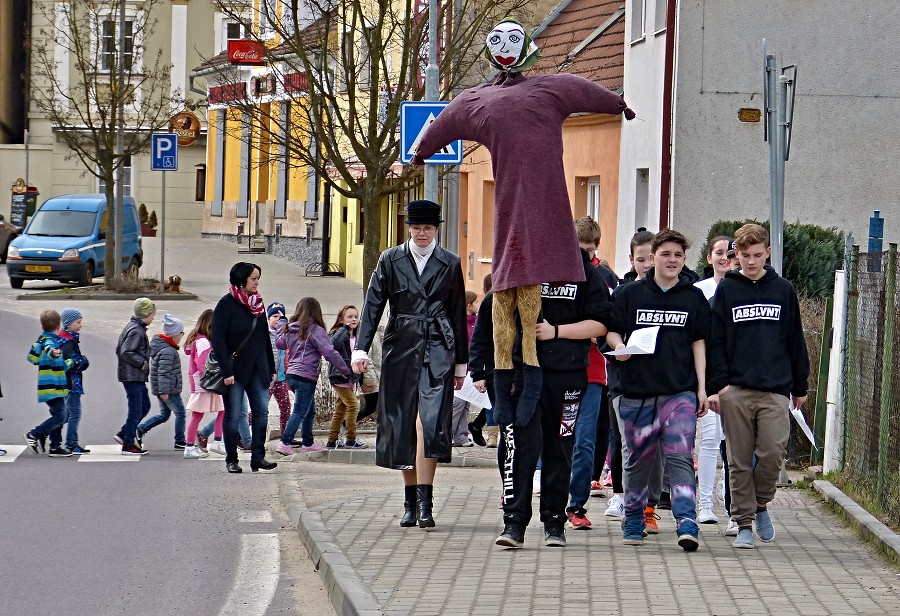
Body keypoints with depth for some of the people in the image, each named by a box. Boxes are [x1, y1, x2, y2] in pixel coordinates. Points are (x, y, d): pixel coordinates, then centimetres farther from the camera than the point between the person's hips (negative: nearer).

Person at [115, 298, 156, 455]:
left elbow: (119, 350, 18)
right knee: (136, 410, -5)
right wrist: (142, 363, -17)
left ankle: (124, 433, 20)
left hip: (137, 377, 10)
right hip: (133, 376, -10)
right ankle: (128, 445, 0)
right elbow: (126, 352, -25)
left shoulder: (132, 327, 14)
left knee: (145, 405, 17)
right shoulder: (136, 331, -17)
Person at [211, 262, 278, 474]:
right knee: (233, 415, 0)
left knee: (261, 411, -1)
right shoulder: (226, 305, -9)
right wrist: (226, 372, -18)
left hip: (257, 369, 6)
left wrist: (271, 368, 14)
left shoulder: (258, 304, 11)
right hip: (235, 369, -6)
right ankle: (231, 460, 8)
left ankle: (258, 457, 2)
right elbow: (218, 341, -13)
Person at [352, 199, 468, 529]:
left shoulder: (449, 263, 7)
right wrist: (361, 348, -8)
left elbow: (458, 314, 12)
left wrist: (460, 363, 12)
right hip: (401, 348, 2)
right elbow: (373, 305, 4)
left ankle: (424, 503, -18)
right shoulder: (391, 260, 7)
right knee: (402, 424, 5)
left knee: (429, 422, -15)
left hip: (437, 349, -2)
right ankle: (411, 501, 16)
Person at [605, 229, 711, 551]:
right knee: (638, 458, 9)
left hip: (680, 392, -1)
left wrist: (702, 388, 3)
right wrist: (619, 346, -15)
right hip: (637, 391, 1)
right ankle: (634, 520, 25)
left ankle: (687, 524, -19)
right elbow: (611, 331, 8)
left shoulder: (694, 297, 9)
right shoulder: (631, 294, 7)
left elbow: (698, 343, 9)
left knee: (681, 457, -12)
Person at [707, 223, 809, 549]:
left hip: (775, 389, 0)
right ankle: (744, 523, 10)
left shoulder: (783, 290, 10)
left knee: (772, 453, -11)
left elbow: (796, 341, 14)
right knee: (740, 460, 2)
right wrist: (717, 385, -4)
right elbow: (715, 341, 4)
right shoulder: (726, 290, 6)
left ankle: (761, 504, 14)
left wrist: (800, 387, 13)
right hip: (736, 390, 0)